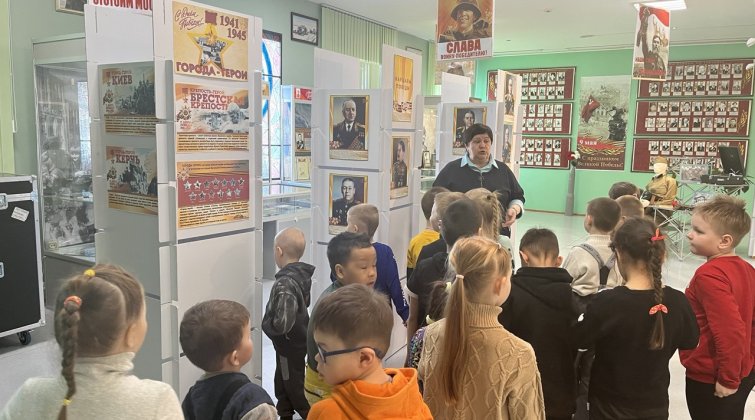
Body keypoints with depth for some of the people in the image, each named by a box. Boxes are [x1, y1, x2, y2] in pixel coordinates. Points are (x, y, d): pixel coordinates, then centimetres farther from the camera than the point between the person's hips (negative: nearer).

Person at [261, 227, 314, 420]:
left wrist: (266, 325, -15)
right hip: (299, 338, 9)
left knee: (294, 386, 10)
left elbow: (282, 324, -36)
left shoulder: (285, 283, -30)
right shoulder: (302, 275, -3)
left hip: (289, 343, -9)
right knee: (282, 381, 24)